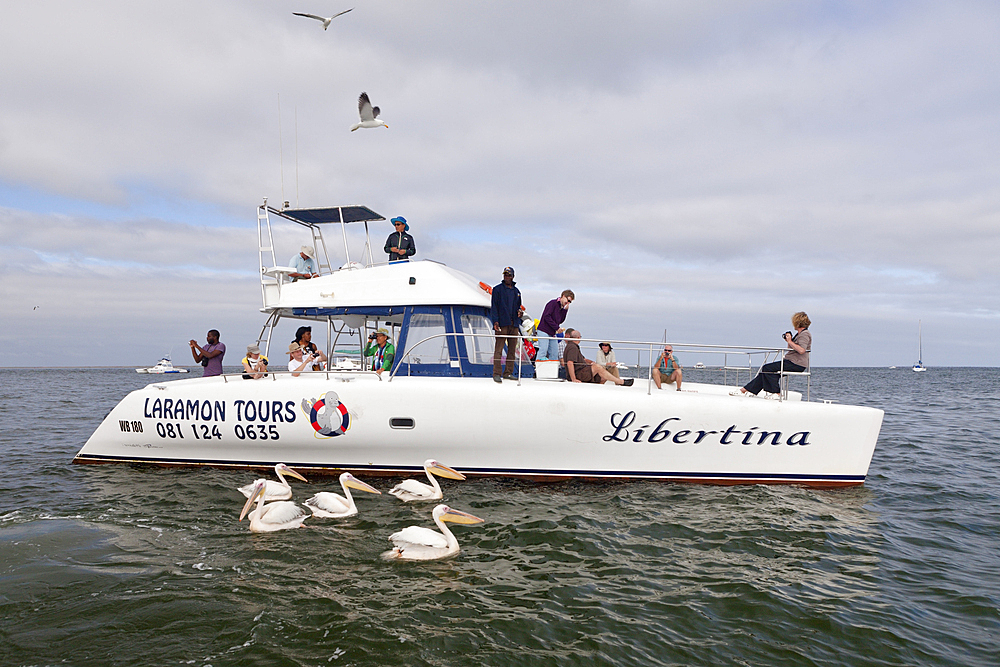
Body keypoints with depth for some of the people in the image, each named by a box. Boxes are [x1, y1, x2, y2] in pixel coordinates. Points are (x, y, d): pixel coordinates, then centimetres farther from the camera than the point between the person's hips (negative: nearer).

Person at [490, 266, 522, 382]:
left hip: (514, 325, 5)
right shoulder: (498, 289, 4)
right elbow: (494, 306, -2)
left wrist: (519, 312, 4)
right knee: (499, 349, -9)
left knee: (512, 349, 5)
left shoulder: (516, 291, 19)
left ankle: (508, 372, 12)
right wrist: (495, 321, -13)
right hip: (502, 324, -5)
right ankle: (496, 374, -9)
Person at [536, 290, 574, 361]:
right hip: (544, 331, -9)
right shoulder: (553, 303, -9)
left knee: (554, 354, 5)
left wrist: (565, 310, 3)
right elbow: (546, 316, -17)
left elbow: (560, 321, 13)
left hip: (552, 333, 9)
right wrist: (557, 328, -16)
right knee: (543, 352, -13)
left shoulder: (561, 308, 17)